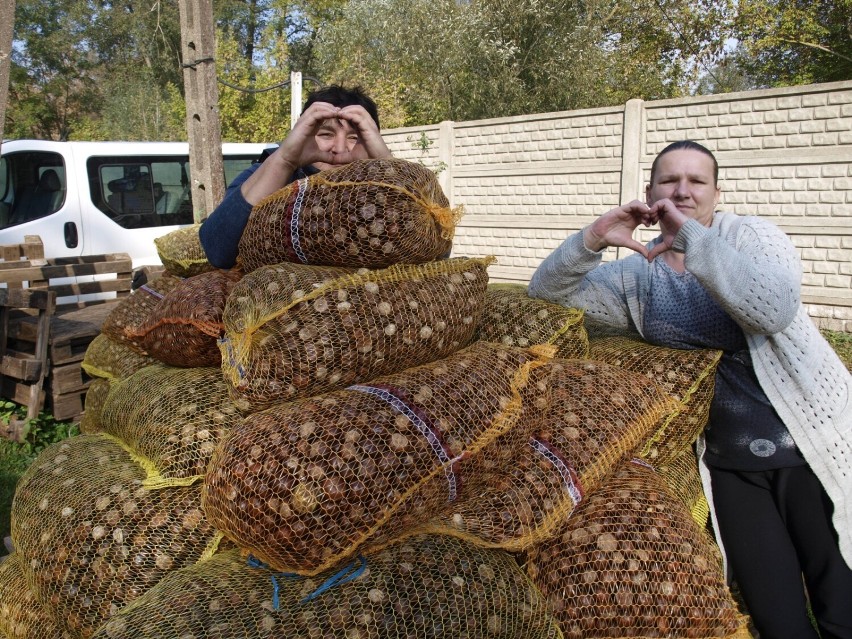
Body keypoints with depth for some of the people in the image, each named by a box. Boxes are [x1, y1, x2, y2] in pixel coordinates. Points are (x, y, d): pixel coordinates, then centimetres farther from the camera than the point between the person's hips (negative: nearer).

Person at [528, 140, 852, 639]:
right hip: (731, 465, 2)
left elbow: (774, 310, -25)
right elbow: (547, 291, -1)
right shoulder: (637, 278, 4)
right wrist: (592, 239, -18)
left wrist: (690, 237, -29)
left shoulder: (752, 236, -5)